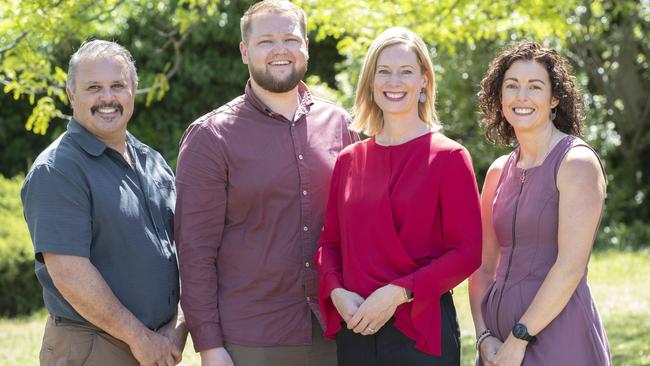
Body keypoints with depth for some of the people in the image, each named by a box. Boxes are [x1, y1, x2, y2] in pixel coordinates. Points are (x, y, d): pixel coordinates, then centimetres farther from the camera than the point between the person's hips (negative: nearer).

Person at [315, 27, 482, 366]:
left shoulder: (449, 157, -4)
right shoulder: (349, 160, 8)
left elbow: (467, 252, -9)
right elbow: (330, 242, 11)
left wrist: (398, 293, -17)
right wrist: (336, 292, -8)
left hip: (422, 330, -4)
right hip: (355, 329, 4)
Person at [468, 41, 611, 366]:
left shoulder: (577, 162, -9)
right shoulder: (498, 171, 10)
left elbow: (571, 267, -16)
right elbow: (483, 266, 11)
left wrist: (519, 339, -15)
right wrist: (484, 337, -2)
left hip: (557, 338, -6)